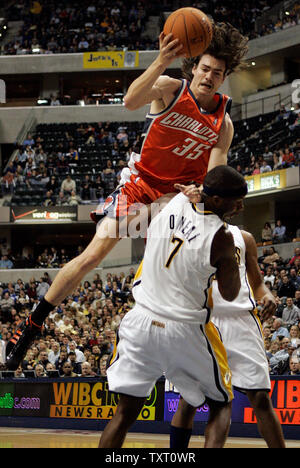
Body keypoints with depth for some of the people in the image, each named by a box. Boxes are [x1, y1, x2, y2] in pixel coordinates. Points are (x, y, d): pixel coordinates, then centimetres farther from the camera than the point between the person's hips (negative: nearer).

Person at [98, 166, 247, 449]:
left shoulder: (173, 203, -2)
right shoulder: (220, 237, -16)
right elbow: (230, 294, -1)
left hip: (141, 322, 4)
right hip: (186, 330, -4)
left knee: (126, 412, 12)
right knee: (221, 405, 15)